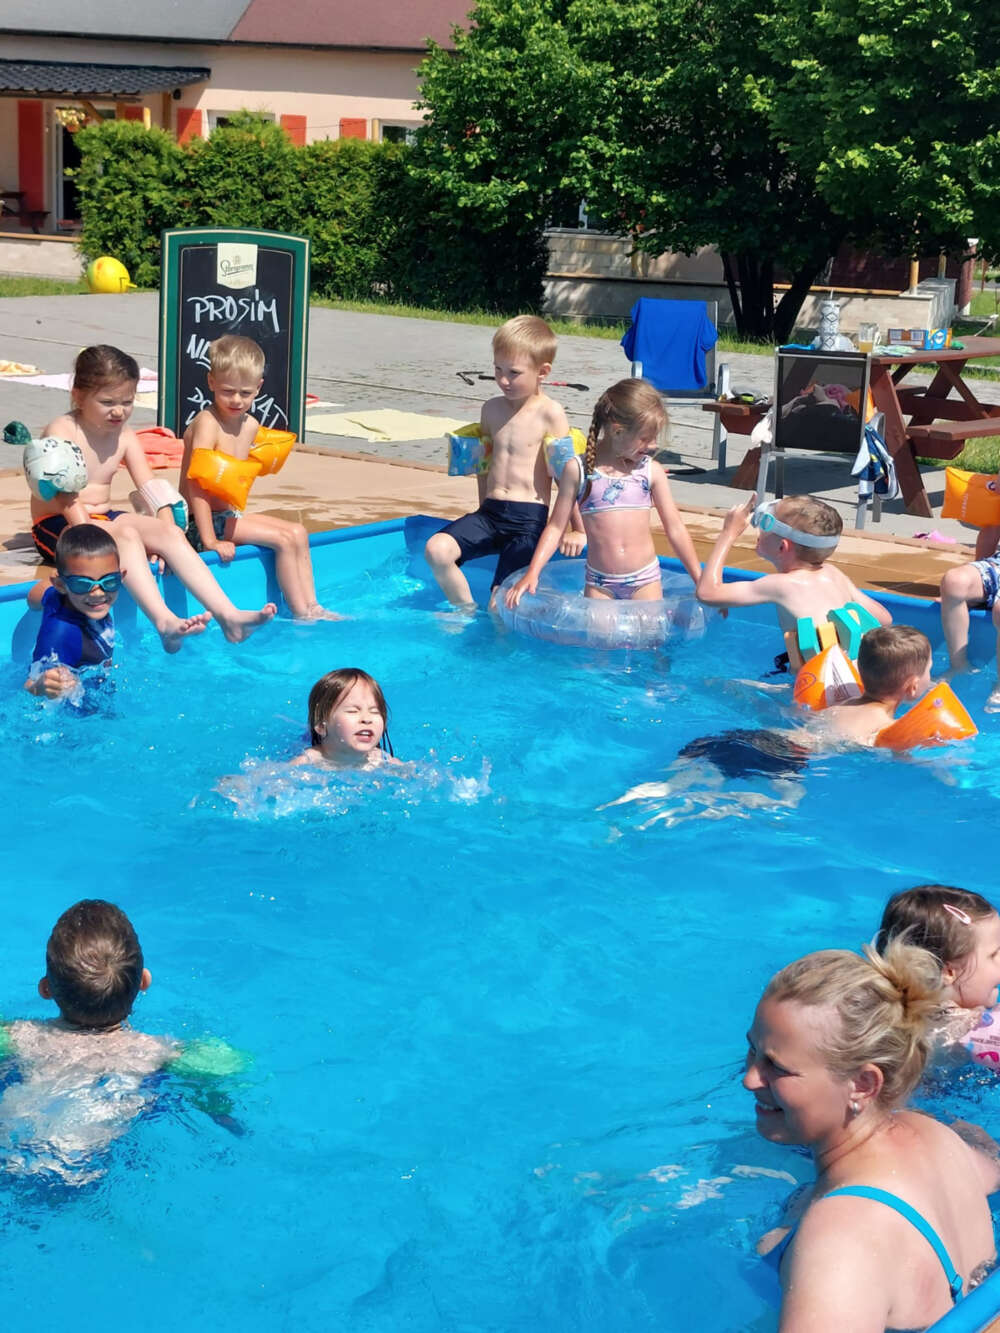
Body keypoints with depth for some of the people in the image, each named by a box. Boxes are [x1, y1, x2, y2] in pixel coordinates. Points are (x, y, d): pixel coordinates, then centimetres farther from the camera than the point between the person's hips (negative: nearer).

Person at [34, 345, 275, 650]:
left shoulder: (125, 438, 7)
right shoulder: (61, 431, -13)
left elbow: (153, 491, 0)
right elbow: (67, 495, -24)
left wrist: (163, 536, -17)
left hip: (105, 519, 6)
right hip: (57, 526, -6)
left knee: (170, 533, -19)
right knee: (127, 535, -34)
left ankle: (228, 616, -33)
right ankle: (164, 623, -55)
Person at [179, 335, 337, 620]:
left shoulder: (251, 426, 7)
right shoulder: (207, 423, -20)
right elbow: (196, 484, -27)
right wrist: (210, 541, -30)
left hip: (229, 515, 9)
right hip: (201, 522, -9)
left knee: (298, 532, 4)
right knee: (283, 540, -14)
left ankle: (311, 607, 4)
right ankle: (300, 615, -7)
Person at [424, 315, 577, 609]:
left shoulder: (550, 414, -6)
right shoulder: (492, 409, 12)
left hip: (530, 519, -5)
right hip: (490, 512, 6)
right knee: (437, 549, -19)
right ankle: (466, 611, 1)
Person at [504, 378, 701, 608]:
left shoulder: (651, 470, 1)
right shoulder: (578, 469, -3)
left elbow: (675, 528, 7)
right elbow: (556, 527, 2)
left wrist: (701, 581, 7)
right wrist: (532, 573, -7)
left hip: (645, 580, 1)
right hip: (599, 584, -1)